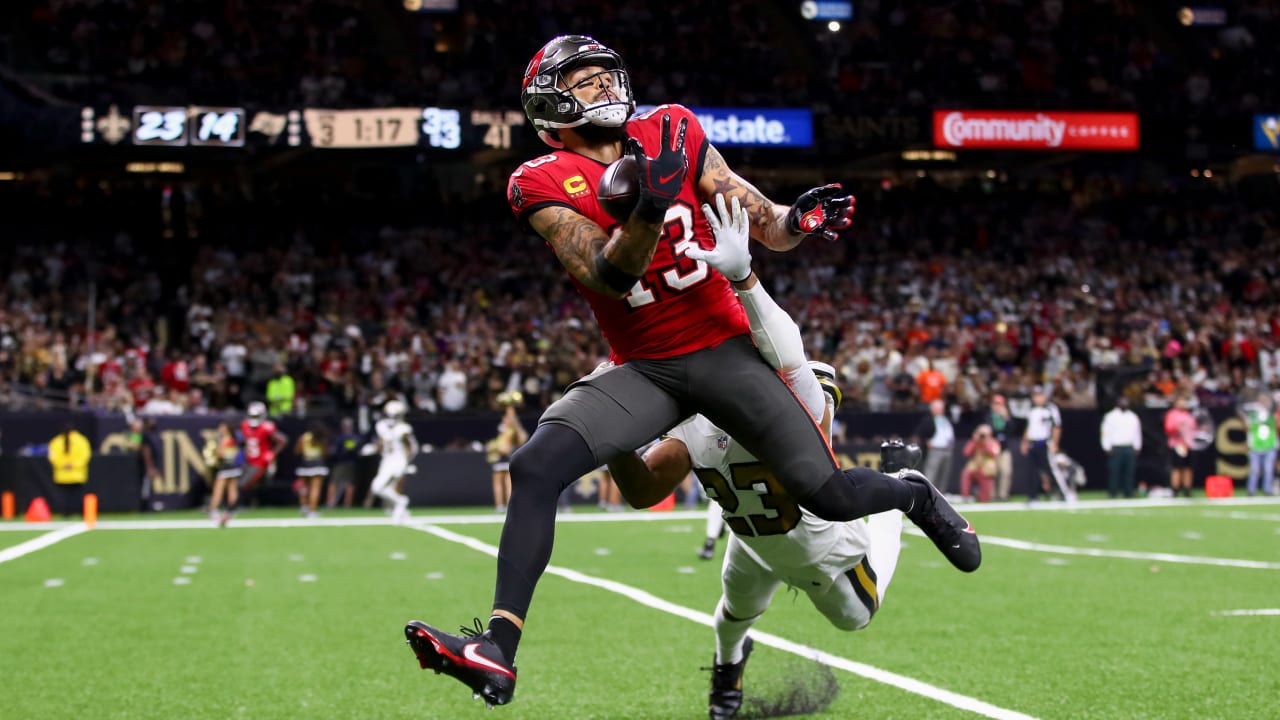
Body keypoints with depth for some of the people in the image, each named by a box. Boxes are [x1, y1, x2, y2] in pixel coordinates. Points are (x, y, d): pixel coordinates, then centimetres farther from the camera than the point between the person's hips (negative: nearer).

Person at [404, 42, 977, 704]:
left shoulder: (671, 133, 1)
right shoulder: (544, 185, -5)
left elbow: (763, 226, 4)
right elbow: (608, 276, -19)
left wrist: (798, 221, -19)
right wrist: (650, 206, -36)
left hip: (724, 348, 1)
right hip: (642, 369, -1)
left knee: (830, 497, -5)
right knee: (534, 467, -24)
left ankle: (916, 496, 30)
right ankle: (497, 650, -26)